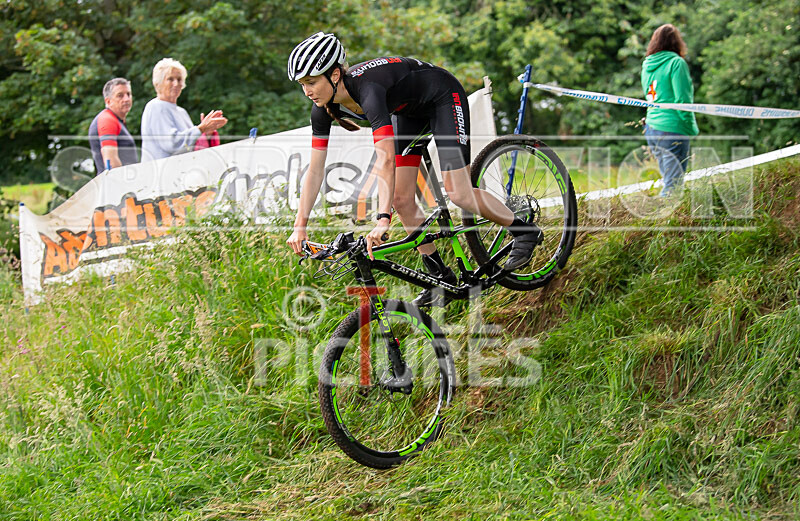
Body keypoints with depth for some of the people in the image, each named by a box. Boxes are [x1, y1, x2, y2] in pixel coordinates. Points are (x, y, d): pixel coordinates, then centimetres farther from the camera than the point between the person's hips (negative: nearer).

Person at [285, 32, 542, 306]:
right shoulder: (323, 109, -17)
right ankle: (441, 277, 10)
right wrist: (300, 226, -17)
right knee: (402, 199, -1)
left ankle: (525, 231, 8)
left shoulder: (367, 89, -40)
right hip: (409, 109, 7)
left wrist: (382, 219, -56)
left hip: (443, 97, -7)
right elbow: (315, 170, -11)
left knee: (458, 194, -14)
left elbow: (385, 159, -48)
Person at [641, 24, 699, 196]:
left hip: (651, 128, 8)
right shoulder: (676, 63, -9)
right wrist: (692, 128, -6)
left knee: (668, 179, 15)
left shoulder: (647, 65, 13)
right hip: (672, 129, -8)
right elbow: (682, 100, -13)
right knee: (673, 184, -6)